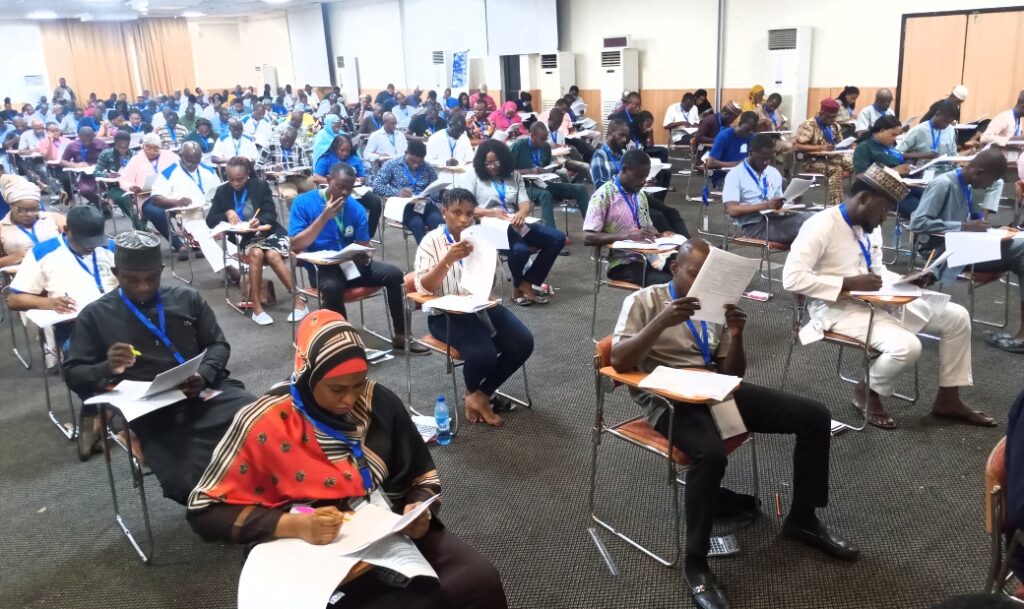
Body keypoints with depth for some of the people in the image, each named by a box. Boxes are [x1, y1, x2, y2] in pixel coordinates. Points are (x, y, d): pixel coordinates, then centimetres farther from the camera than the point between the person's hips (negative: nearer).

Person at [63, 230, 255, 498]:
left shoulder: (187, 298, 15)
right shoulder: (95, 316, 11)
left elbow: (218, 344, 15)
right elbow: (73, 374, 11)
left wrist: (205, 375, -8)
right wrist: (106, 368, -13)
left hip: (207, 392, 2)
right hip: (153, 413, -2)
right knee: (187, 482, -31)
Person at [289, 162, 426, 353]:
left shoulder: (356, 208, 3)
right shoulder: (303, 202, -7)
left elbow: (364, 247, 4)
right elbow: (296, 246, -15)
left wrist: (364, 257, -22)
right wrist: (324, 217, -22)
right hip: (321, 267, -4)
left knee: (393, 274, -16)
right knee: (333, 287, -38)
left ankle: (400, 337, -4)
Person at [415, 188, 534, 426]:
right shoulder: (432, 241, -3)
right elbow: (423, 288, -12)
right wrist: (448, 260, -25)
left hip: (482, 306, 5)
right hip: (447, 314, -5)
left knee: (523, 343, -15)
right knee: (483, 354, -29)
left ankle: (481, 393, 5)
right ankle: (475, 393, 7)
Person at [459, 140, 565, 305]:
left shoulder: (514, 176, 17)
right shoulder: (473, 177, 5)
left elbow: (526, 203, 5)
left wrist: (521, 213, -21)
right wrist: (492, 212, -18)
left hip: (515, 225, 6)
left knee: (558, 238, -11)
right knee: (520, 249, -36)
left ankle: (526, 284, -6)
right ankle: (521, 285, -1)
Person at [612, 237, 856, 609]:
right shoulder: (644, 301, -1)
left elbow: (733, 372, 13)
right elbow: (619, 361, -15)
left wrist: (736, 336, -7)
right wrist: (662, 322, -25)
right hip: (669, 399, -6)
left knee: (815, 416, -4)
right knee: (711, 453, -39)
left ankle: (802, 519, 14)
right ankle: (695, 564, -20)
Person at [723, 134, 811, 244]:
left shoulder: (774, 173, 21)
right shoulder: (735, 175, -1)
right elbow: (732, 210, -12)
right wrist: (766, 205, -19)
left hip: (775, 219, 7)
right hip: (755, 225, -7)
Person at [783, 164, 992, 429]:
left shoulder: (870, 226, 6)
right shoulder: (821, 226, -20)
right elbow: (792, 278, -28)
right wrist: (849, 283, -26)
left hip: (878, 300, 9)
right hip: (839, 307, -9)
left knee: (956, 316, 6)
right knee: (907, 346, -30)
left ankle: (947, 400, 17)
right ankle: (867, 392, 2)